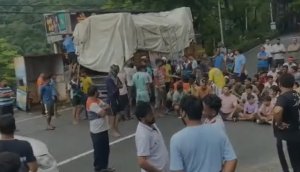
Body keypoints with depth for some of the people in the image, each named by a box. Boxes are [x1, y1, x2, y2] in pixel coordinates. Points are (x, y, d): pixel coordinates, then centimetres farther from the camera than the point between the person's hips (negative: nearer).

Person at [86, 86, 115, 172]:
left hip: (103, 129, 10)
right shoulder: (92, 104, -22)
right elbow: (103, 113, -26)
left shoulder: (97, 100, 9)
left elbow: (108, 107, 8)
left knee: (105, 149, 18)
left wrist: (104, 109, -13)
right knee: (99, 150, 4)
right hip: (97, 131, -10)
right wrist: (105, 109, -4)